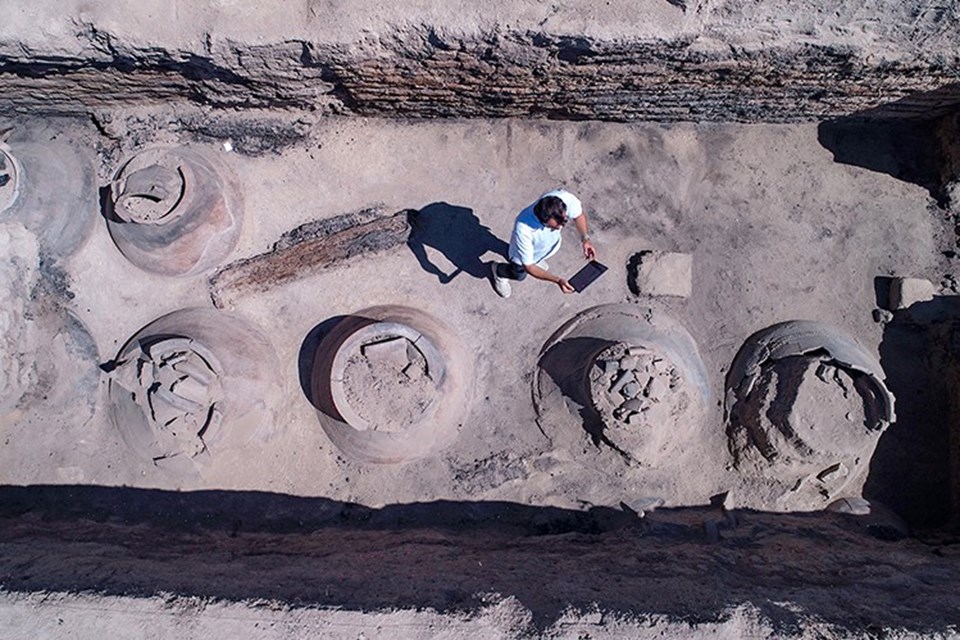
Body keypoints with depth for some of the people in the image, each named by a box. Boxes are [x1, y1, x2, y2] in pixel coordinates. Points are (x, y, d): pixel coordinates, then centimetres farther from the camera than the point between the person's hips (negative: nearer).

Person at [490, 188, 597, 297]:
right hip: (524, 253, -3)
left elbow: (578, 214, -15)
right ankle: (498, 271, 54)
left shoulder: (566, 198, -41)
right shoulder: (523, 229, -50)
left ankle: (537, 259, 68)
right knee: (519, 275, 25)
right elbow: (528, 267, -35)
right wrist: (557, 280, -43)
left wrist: (585, 238, -27)